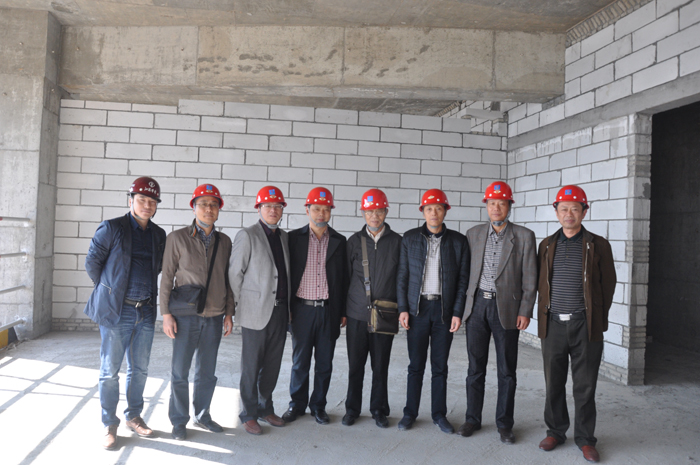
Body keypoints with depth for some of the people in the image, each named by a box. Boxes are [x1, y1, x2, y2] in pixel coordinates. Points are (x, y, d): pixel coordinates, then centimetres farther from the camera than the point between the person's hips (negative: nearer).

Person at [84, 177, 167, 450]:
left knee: (139, 369, 14)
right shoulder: (112, 228, -6)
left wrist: (146, 292, 13)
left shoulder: (158, 234, 8)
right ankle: (109, 425, 19)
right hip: (116, 310, -4)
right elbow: (92, 262, -2)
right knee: (110, 370, 5)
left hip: (146, 311, 5)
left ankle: (134, 416, 30)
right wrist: (108, 290, 5)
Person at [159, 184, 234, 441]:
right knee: (180, 372, 5)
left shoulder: (224, 241, 7)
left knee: (207, 372, 13)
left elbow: (227, 279, 10)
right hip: (186, 315, -3)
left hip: (214, 317, 3)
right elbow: (167, 277, -2)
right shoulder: (177, 238, -2)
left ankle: (202, 415, 30)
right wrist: (166, 314, -5)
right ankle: (179, 421, 22)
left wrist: (229, 313, 8)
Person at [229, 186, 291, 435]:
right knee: (251, 366, 4)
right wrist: (242, 303, -3)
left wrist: (288, 305, 12)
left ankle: (265, 408, 28)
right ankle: (249, 414, 18)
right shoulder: (247, 235, -5)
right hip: (256, 311, -5)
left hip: (280, 310, 5)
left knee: (272, 364, 12)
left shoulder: (284, 237, 12)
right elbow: (234, 273, -5)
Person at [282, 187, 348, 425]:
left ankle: (318, 405, 26)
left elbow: (343, 278, 8)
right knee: (300, 361, 9)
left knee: (325, 363, 9)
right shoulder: (294, 238, 2)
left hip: (329, 309, 1)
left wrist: (343, 311, 5)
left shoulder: (339, 241, 6)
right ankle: (297, 404, 26)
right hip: (302, 308, -1)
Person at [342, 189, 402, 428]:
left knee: (381, 366, 8)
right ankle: (352, 409, 24)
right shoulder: (354, 241, 5)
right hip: (357, 313, 1)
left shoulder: (396, 241, 3)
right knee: (355, 365, 7)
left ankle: (379, 409, 24)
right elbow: (345, 276, 7)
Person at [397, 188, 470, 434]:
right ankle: (410, 413, 20)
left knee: (440, 366, 8)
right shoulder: (410, 238, 3)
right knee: (416, 365, 6)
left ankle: (439, 414, 23)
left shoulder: (458, 241, 2)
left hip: (444, 309, 0)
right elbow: (402, 275, 4)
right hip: (418, 308, 0)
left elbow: (463, 279, 2)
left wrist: (457, 312, -4)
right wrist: (403, 308, -3)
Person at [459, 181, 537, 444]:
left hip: (506, 308, -2)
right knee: (475, 368, 10)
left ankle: (504, 424, 20)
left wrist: (525, 312, -7)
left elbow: (530, 279, -1)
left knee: (507, 371, 6)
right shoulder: (473, 234, 8)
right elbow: (466, 272, 9)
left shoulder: (524, 236, 1)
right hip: (477, 305, 2)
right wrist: (462, 305, 3)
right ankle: (472, 419, 23)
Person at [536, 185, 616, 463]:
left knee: (585, 386, 5)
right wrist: (545, 313, 8)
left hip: (585, 326, -2)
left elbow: (608, 283, 5)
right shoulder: (547, 245, 9)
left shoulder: (598, 245, 2)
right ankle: (555, 432, 26)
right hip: (553, 325, 2)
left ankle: (585, 439, 21)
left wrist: (598, 317, 4)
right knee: (553, 384, 10)